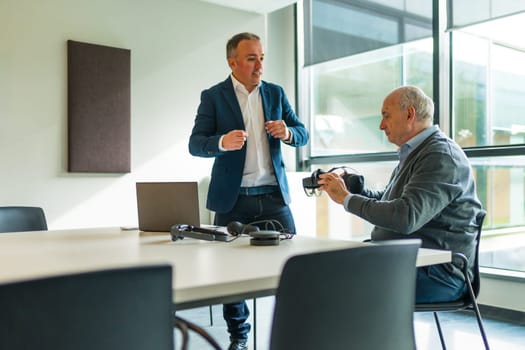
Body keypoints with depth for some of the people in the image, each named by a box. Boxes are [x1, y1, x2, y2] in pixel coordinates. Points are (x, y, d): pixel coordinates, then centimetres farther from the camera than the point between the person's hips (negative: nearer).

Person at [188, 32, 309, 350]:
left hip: (274, 195, 2)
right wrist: (222, 142, -28)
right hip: (233, 199, -2)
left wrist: (288, 132, -14)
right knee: (232, 267, 7)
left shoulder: (276, 93, 10)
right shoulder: (213, 97, 0)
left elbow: (303, 134, 9)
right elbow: (195, 144, -7)